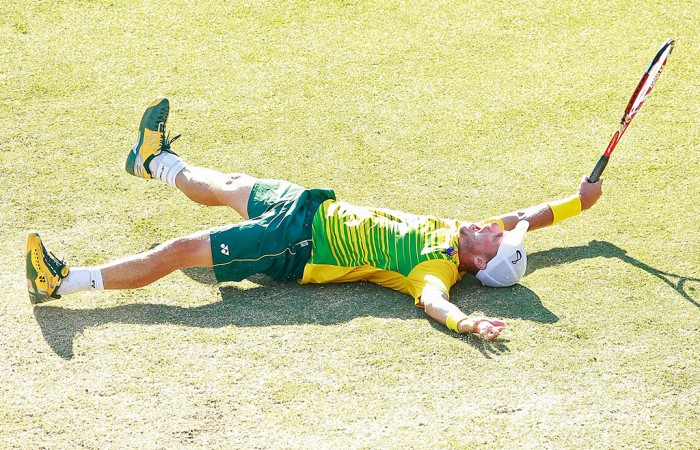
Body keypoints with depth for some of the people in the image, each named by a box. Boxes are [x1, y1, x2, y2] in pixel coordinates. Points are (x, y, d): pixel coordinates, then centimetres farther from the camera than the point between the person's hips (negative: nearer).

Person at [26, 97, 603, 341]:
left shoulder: (438, 266, -25)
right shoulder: (459, 233, -3)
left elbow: (432, 298, -47)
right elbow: (522, 219, 12)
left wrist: (463, 321, -66)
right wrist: (580, 200, 13)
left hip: (299, 247, -8)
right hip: (316, 208, 8)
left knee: (181, 250, -10)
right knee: (230, 185, 28)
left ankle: (64, 282, -2)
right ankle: (154, 160, 57)